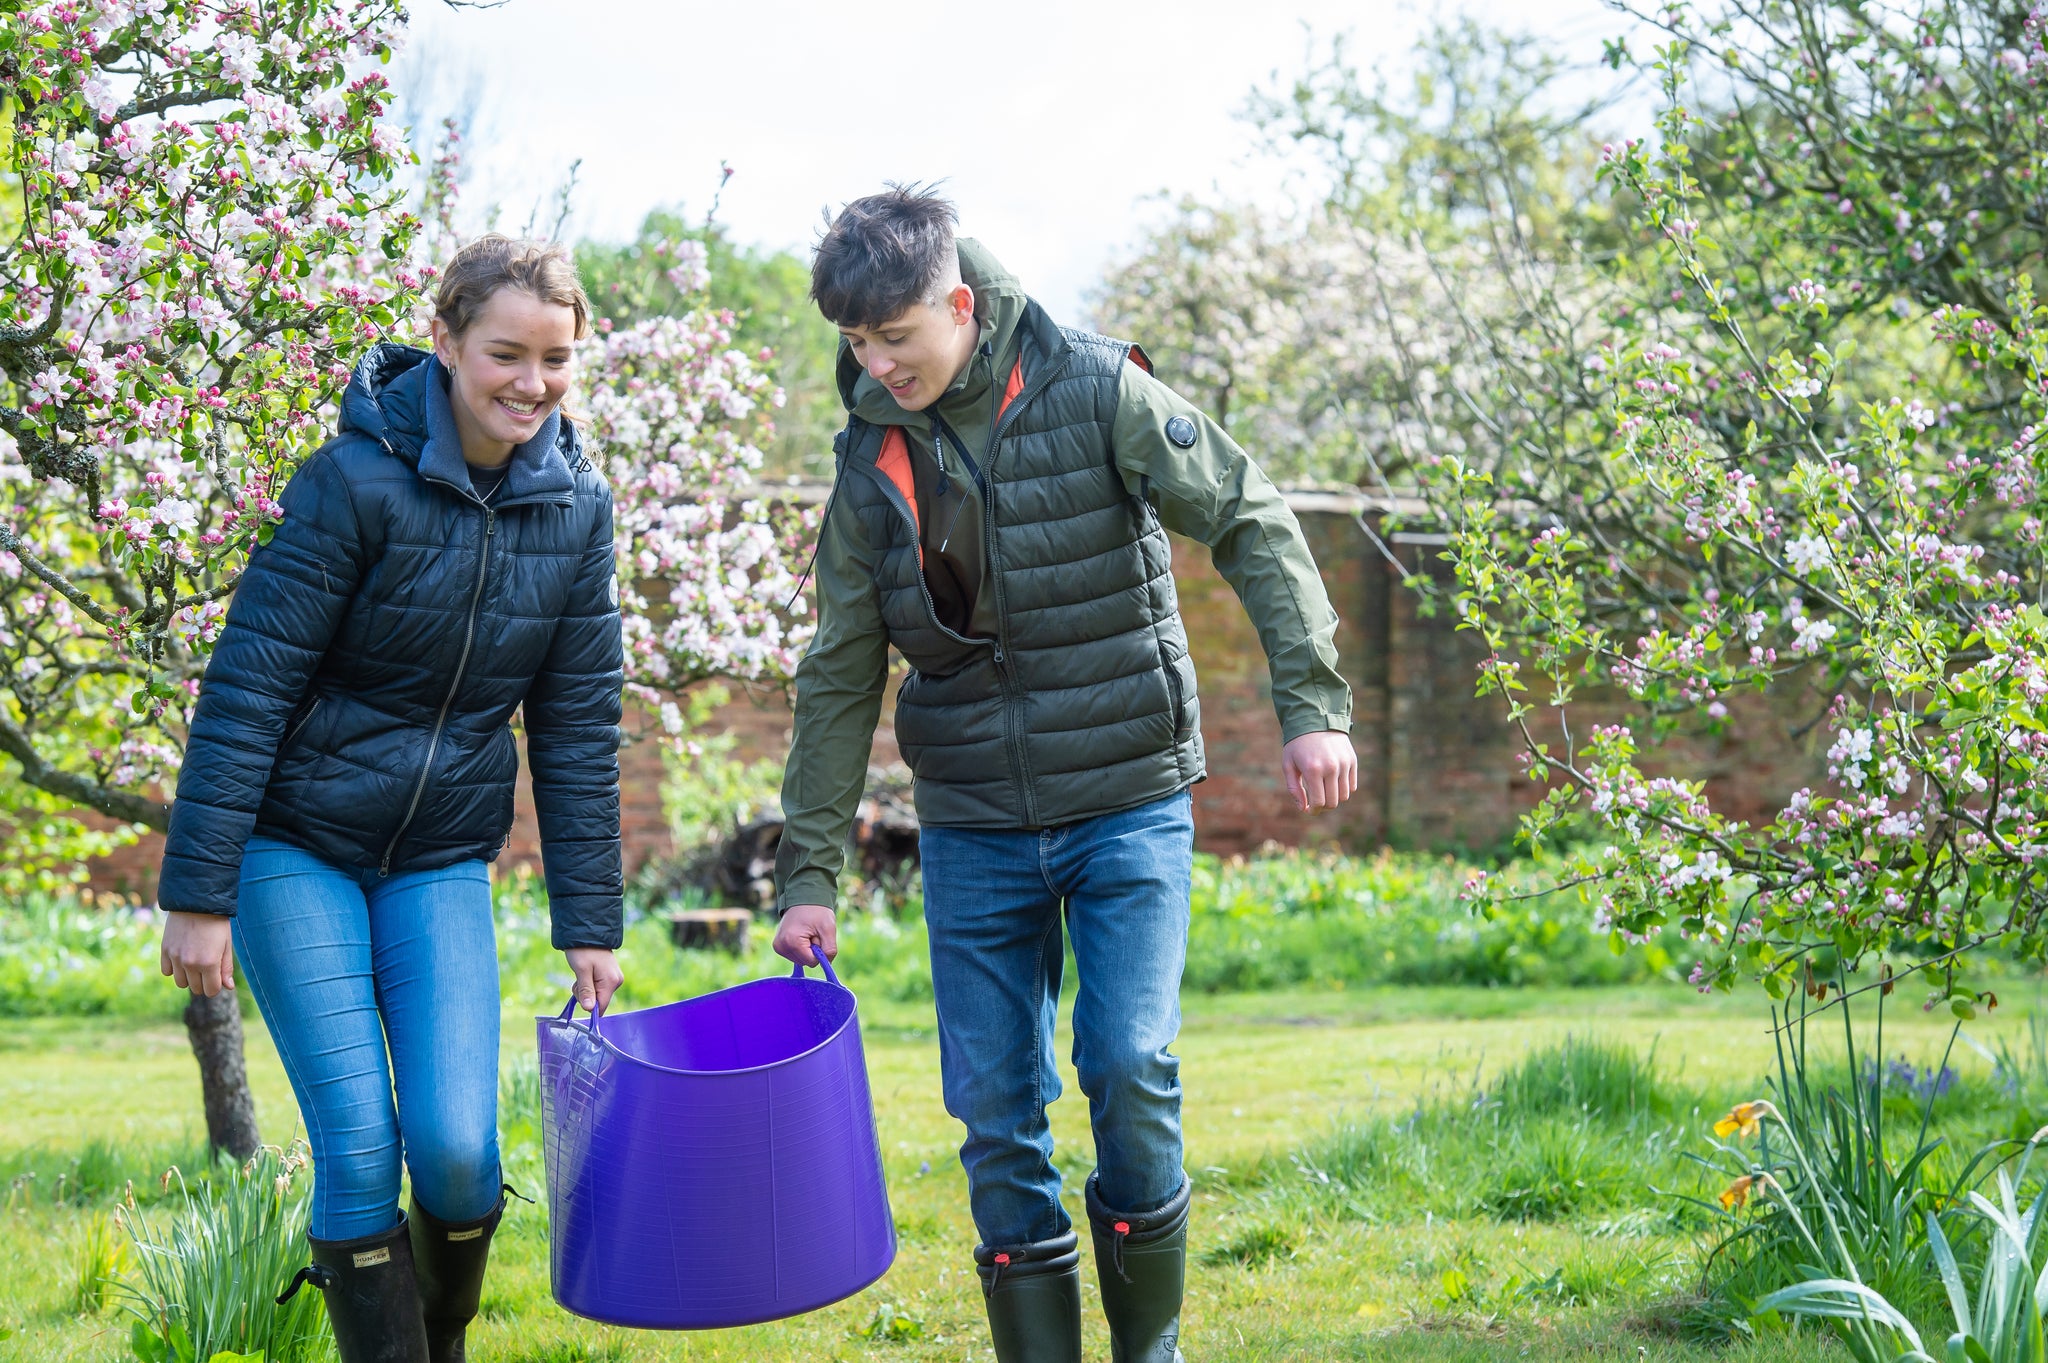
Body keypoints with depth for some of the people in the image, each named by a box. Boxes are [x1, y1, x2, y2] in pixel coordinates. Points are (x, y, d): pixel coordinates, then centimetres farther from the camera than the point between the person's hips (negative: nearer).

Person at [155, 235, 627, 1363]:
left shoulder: (575, 508, -2)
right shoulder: (358, 479, -17)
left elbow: (578, 727, 4)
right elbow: (246, 686, -15)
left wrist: (589, 920, 2)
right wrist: (197, 892, -17)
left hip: (442, 860, 3)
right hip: (296, 846, -3)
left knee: (457, 1147, -7)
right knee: (359, 1146, -9)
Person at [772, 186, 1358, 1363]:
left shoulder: (1093, 393, -9)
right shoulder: (873, 461, 2)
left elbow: (1254, 526, -5)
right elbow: (841, 677, 7)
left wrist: (1312, 705, -13)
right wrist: (810, 873, 5)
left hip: (1127, 803, -3)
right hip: (973, 825, 4)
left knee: (1131, 1067, -12)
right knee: (996, 1110, 2)